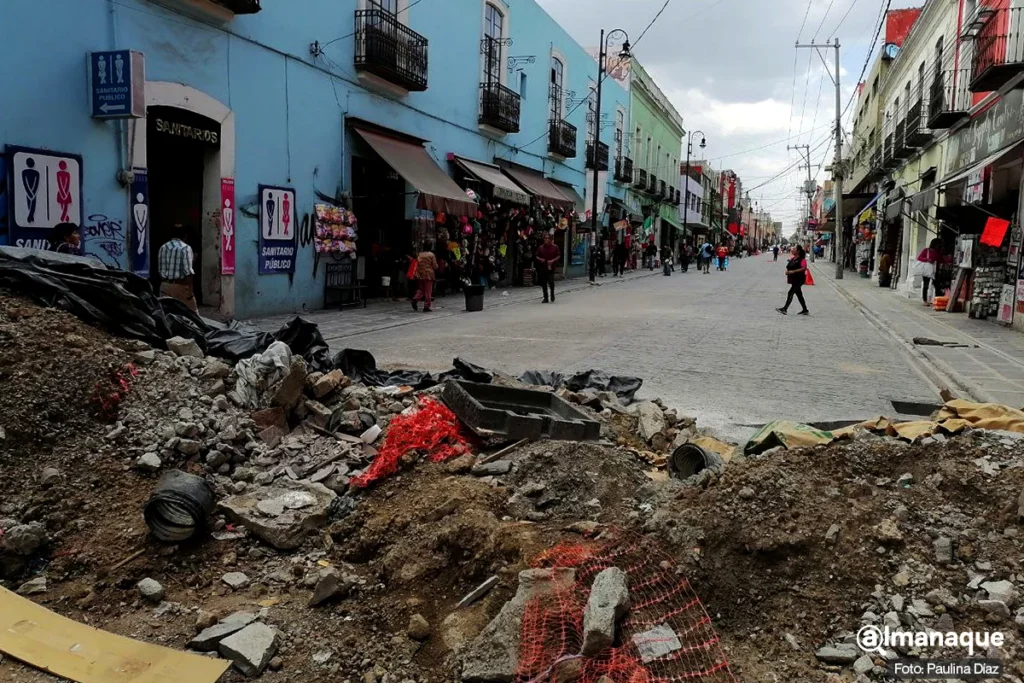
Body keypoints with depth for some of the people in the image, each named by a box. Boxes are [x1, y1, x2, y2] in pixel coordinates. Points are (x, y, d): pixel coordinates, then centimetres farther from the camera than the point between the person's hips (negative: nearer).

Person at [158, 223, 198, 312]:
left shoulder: (163, 248, 10)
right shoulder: (185, 248, -8)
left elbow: (160, 269, 10)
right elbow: (188, 271, -14)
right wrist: (190, 290, -12)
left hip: (165, 285, 6)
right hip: (180, 285, -6)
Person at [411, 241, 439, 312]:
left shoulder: (419, 254, 3)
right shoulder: (431, 255, -9)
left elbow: (417, 265, 4)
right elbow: (435, 266, -5)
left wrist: (417, 274, 12)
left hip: (420, 275, 4)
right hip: (429, 275, -4)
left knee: (421, 289, 17)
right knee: (428, 291, 2)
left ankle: (415, 299, -7)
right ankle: (427, 307, 3)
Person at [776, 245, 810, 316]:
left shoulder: (802, 259, -12)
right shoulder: (792, 259, 13)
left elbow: (804, 268, -22)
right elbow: (788, 267, 22)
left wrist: (793, 271, -26)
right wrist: (787, 271, -1)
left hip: (799, 279, -9)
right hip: (793, 279, 9)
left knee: (791, 293, -13)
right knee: (799, 294, 12)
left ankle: (785, 309, -14)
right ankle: (805, 310, 20)